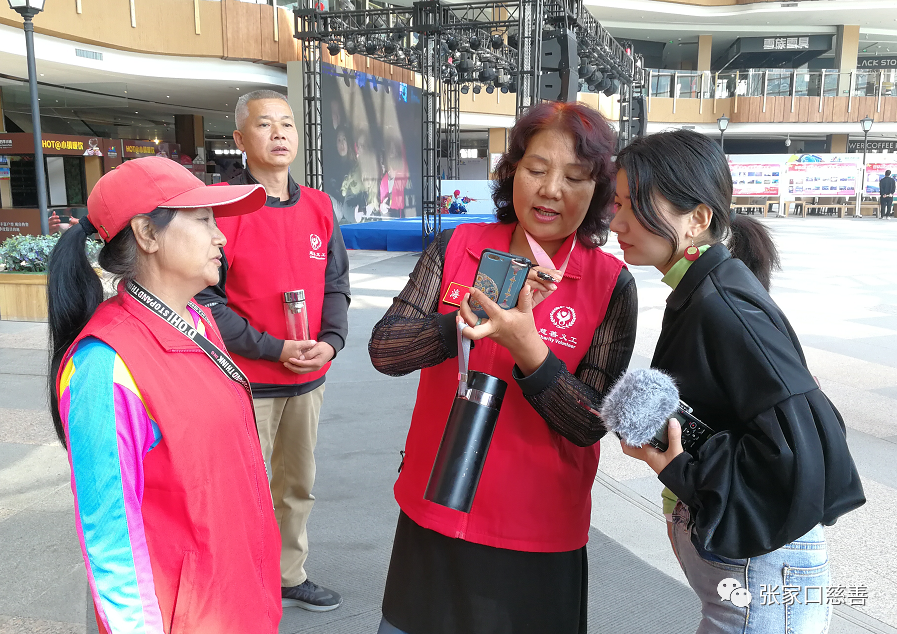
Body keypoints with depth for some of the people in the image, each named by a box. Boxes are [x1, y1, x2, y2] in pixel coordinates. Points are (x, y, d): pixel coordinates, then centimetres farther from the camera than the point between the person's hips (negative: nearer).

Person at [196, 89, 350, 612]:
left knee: (299, 485, 20)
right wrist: (274, 349, -18)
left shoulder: (319, 207, 5)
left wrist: (331, 340, -9)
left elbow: (336, 284, 8)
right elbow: (207, 300, -13)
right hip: (247, 380, -5)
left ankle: (290, 575, 39)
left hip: (309, 377, 6)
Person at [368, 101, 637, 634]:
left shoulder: (611, 284, -10)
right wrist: (477, 317, -27)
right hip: (431, 515, 3)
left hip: (537, 537, -2)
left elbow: (590, 425, -13)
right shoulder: (457, 247, -5)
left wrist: (527, 348, -30)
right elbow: (384, 350, -12)